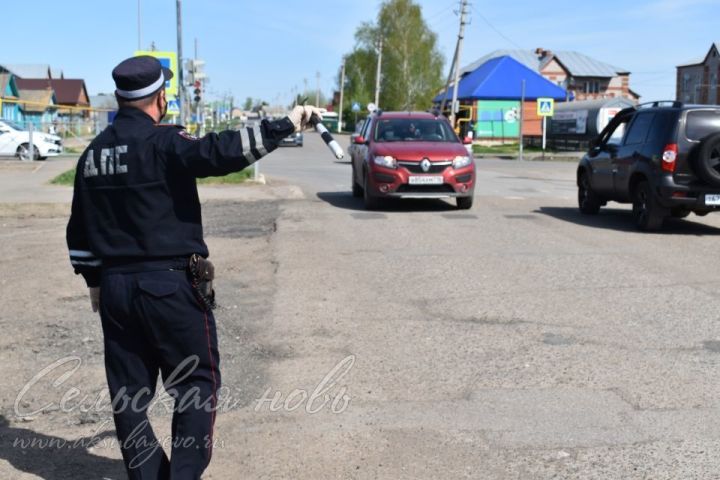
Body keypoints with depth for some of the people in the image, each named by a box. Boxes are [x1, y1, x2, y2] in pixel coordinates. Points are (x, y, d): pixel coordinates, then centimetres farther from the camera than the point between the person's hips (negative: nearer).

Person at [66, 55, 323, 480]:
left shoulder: (93, 153, 10)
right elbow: (220, 152, -30)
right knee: (197, 384, 7)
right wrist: (286, 125, -27)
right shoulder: (163, 142, -12)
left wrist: (94, 279, 24)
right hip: (171, 287, -6)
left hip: (115, 287, 7)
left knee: (129, 391, 13)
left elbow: (80, 231, 15)